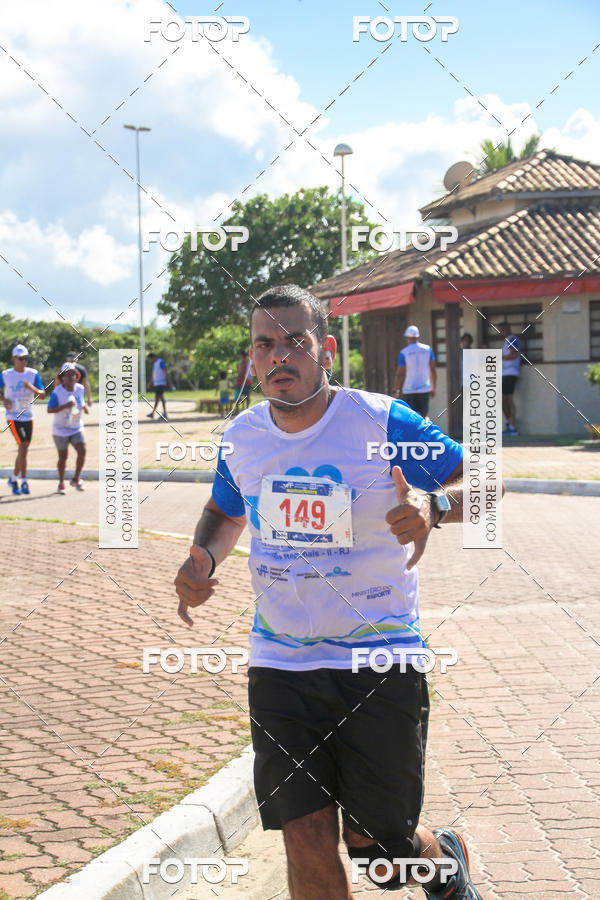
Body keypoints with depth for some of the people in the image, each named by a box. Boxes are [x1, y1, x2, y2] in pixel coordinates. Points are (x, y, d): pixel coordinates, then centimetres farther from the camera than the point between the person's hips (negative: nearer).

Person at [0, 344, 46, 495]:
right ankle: (24, 482, -8)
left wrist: (31, 388, -20)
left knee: (23, 450, 11)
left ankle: (13, 478, 29)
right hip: (13, 417, -4)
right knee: (23, 448, -15)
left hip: (28, 417, 4)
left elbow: (42, 394, -1)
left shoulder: (33, 374, 2)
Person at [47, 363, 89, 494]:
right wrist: (65, 406, -35)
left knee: (82, 452, -11)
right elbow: (50, 410, -23)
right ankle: (61, 483, 24)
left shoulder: (80, 388, -4)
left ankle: (76, 479, 9)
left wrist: (86, 407, -5)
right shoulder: (57, 392, -19)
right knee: (63, 457, 3)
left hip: (77, 428, 4)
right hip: (61, 430, -4)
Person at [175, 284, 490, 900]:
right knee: (308, 847, -3)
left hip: (380, 659, -3)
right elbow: (224, 512, 23)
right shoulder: (242, 436, 3)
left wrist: (434, 506, -28)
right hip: (279, 665, 3)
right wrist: (202, 559, 1)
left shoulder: (382, 422, -11)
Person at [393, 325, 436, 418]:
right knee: (424, 416, 11)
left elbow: (400, 374, -7)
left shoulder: (403, 352, -7)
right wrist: (433, 388, 16)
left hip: (409, 390, -2)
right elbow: (433, 370, 5)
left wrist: (395, 391, 2)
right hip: (424, 389, 2)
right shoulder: (427, 349, 2)